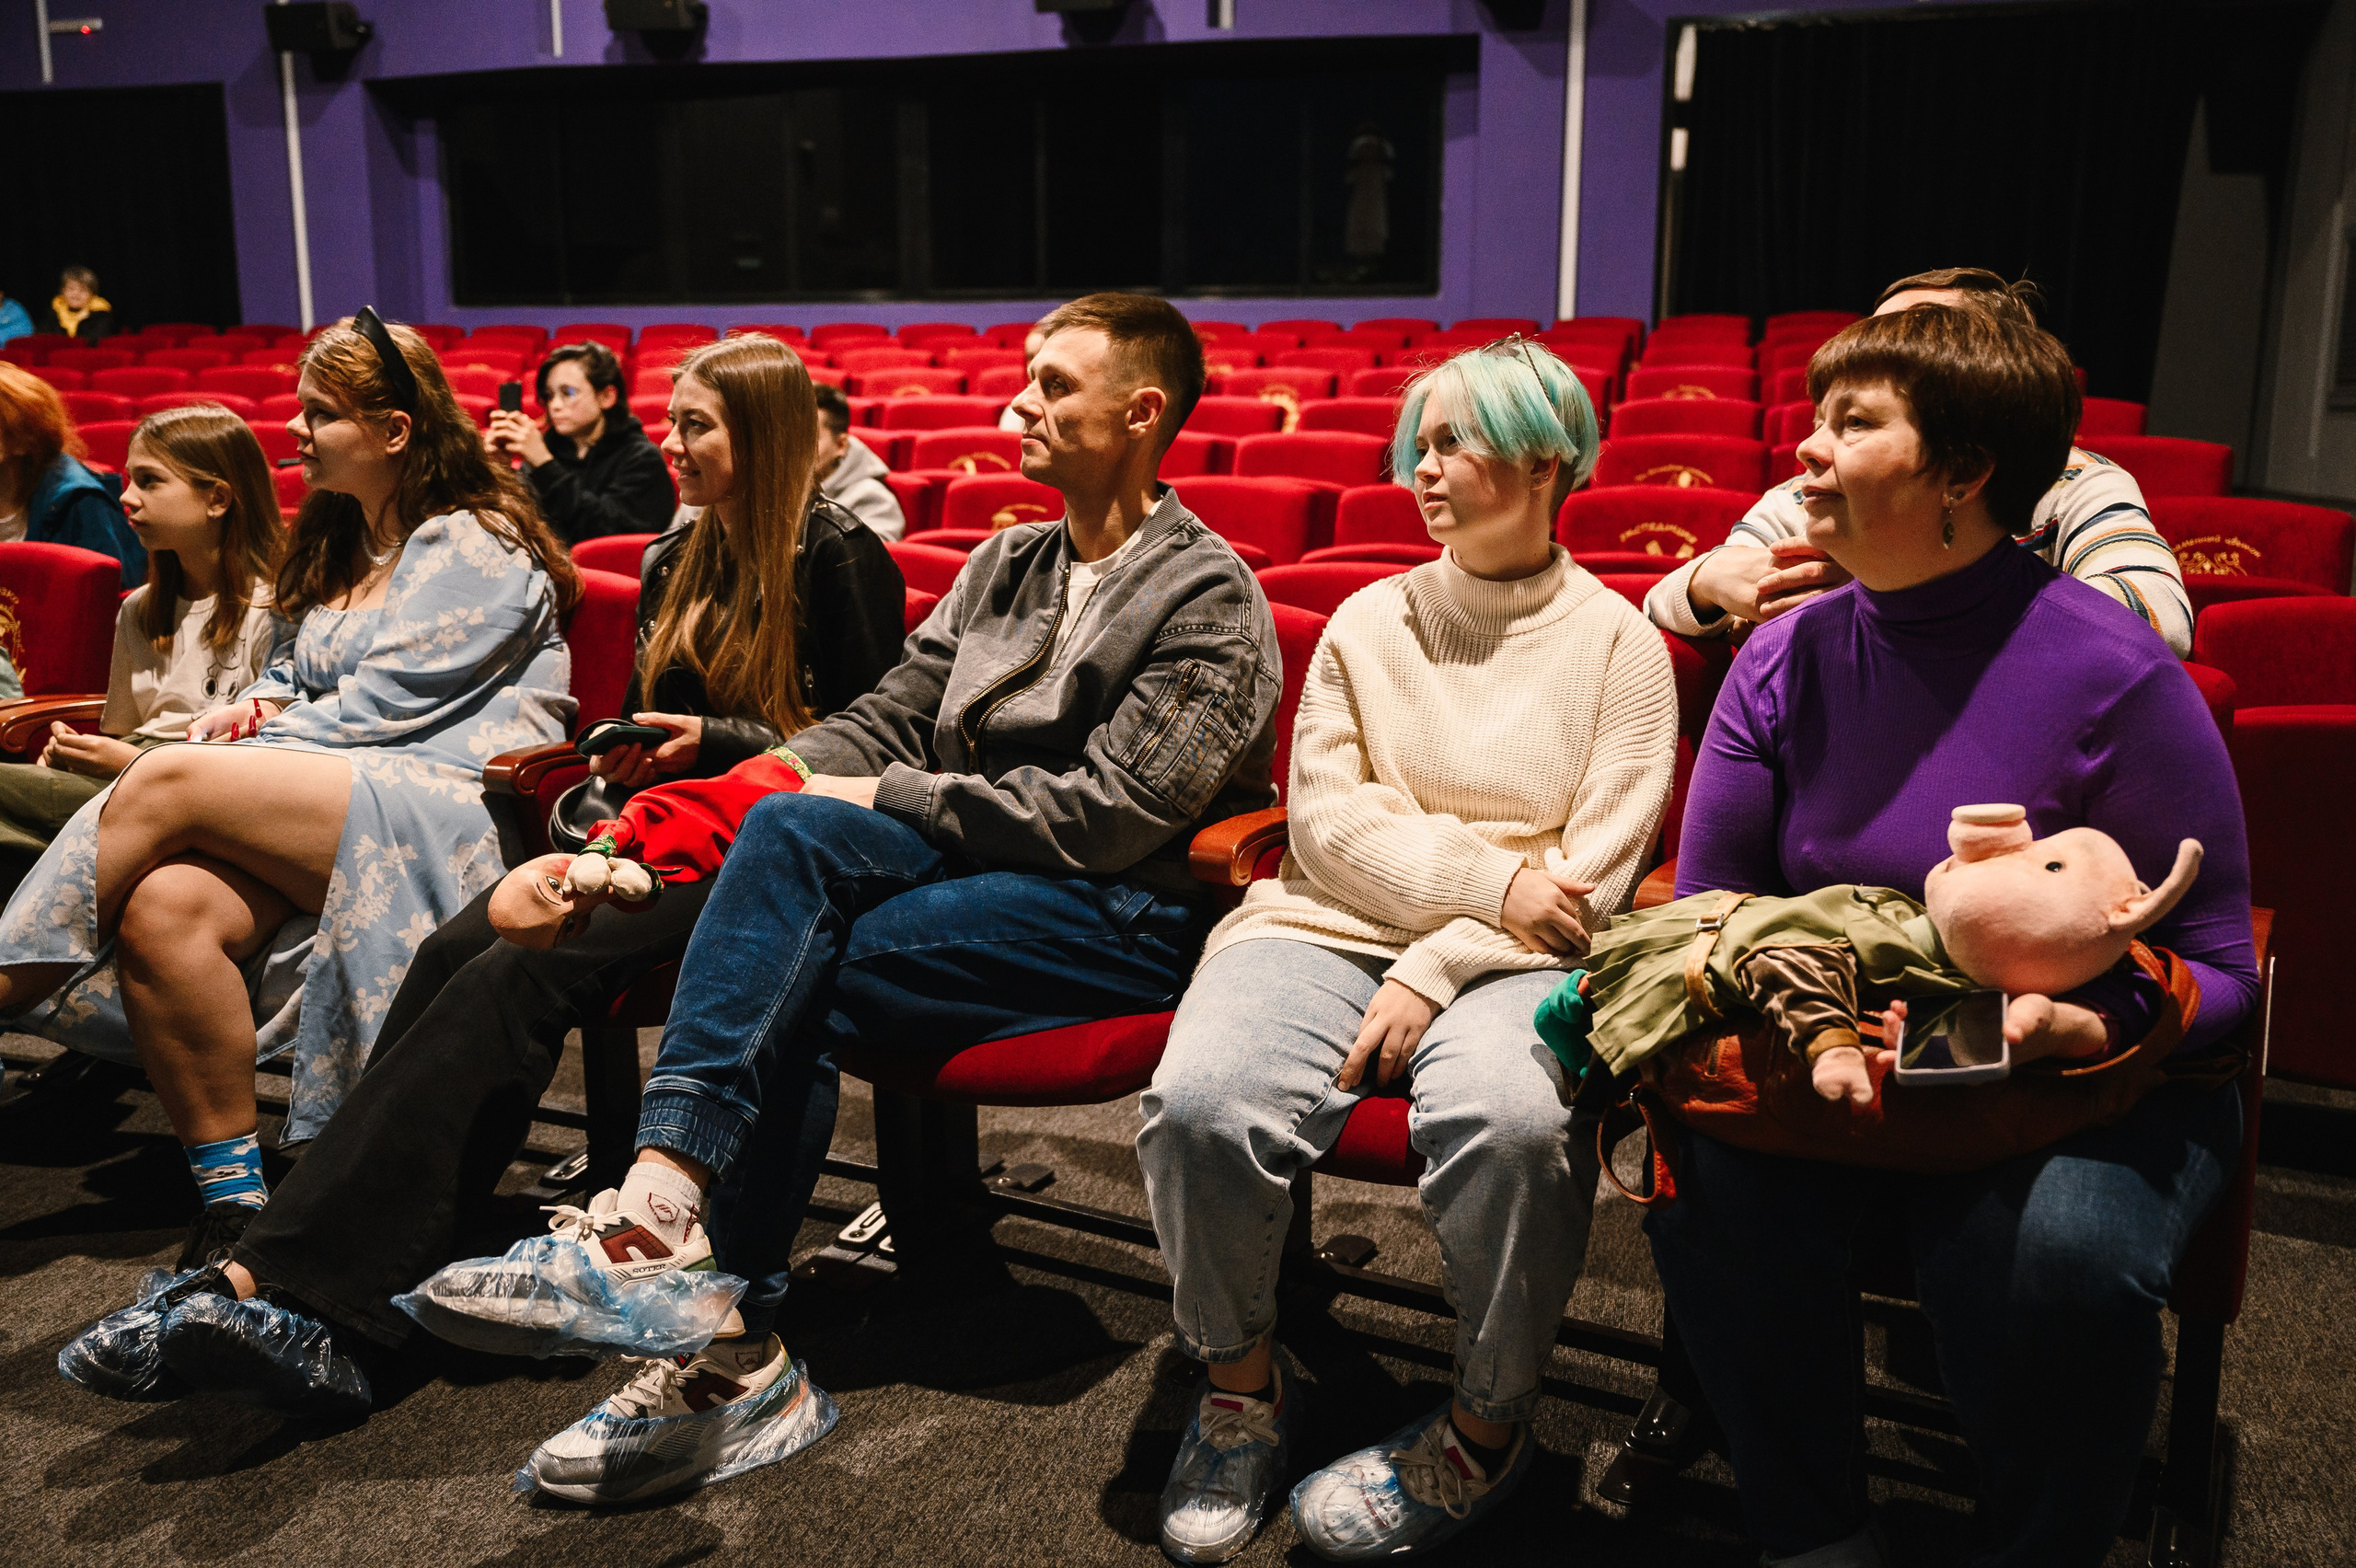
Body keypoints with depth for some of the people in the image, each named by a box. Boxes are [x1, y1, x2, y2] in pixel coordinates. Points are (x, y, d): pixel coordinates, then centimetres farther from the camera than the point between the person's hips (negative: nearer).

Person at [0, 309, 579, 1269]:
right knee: (163, 908, -23)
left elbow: (381, 707, -10)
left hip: (453, 809, -7)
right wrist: (259, 706, 7)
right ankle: (231, 1195, -21)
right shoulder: (341, 541, 26)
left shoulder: (476, 543, -1)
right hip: (321, 807, 8)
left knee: (166, 784, -26)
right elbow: (299, 675, 32)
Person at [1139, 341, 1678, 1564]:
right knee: (1200, 1103, -27)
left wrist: (1434, 970, -12)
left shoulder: (1615, 640, 8)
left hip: (1516, 959, -2)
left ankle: (1489, 1426, -9)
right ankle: (1241, 1382, 0)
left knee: (1506, 1121, -36)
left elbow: (1597, 870, -2)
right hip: (1334, 926, 3)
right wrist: (1493, 879, -9)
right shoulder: (1369, 621, 16)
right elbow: (1325, 821, 5)